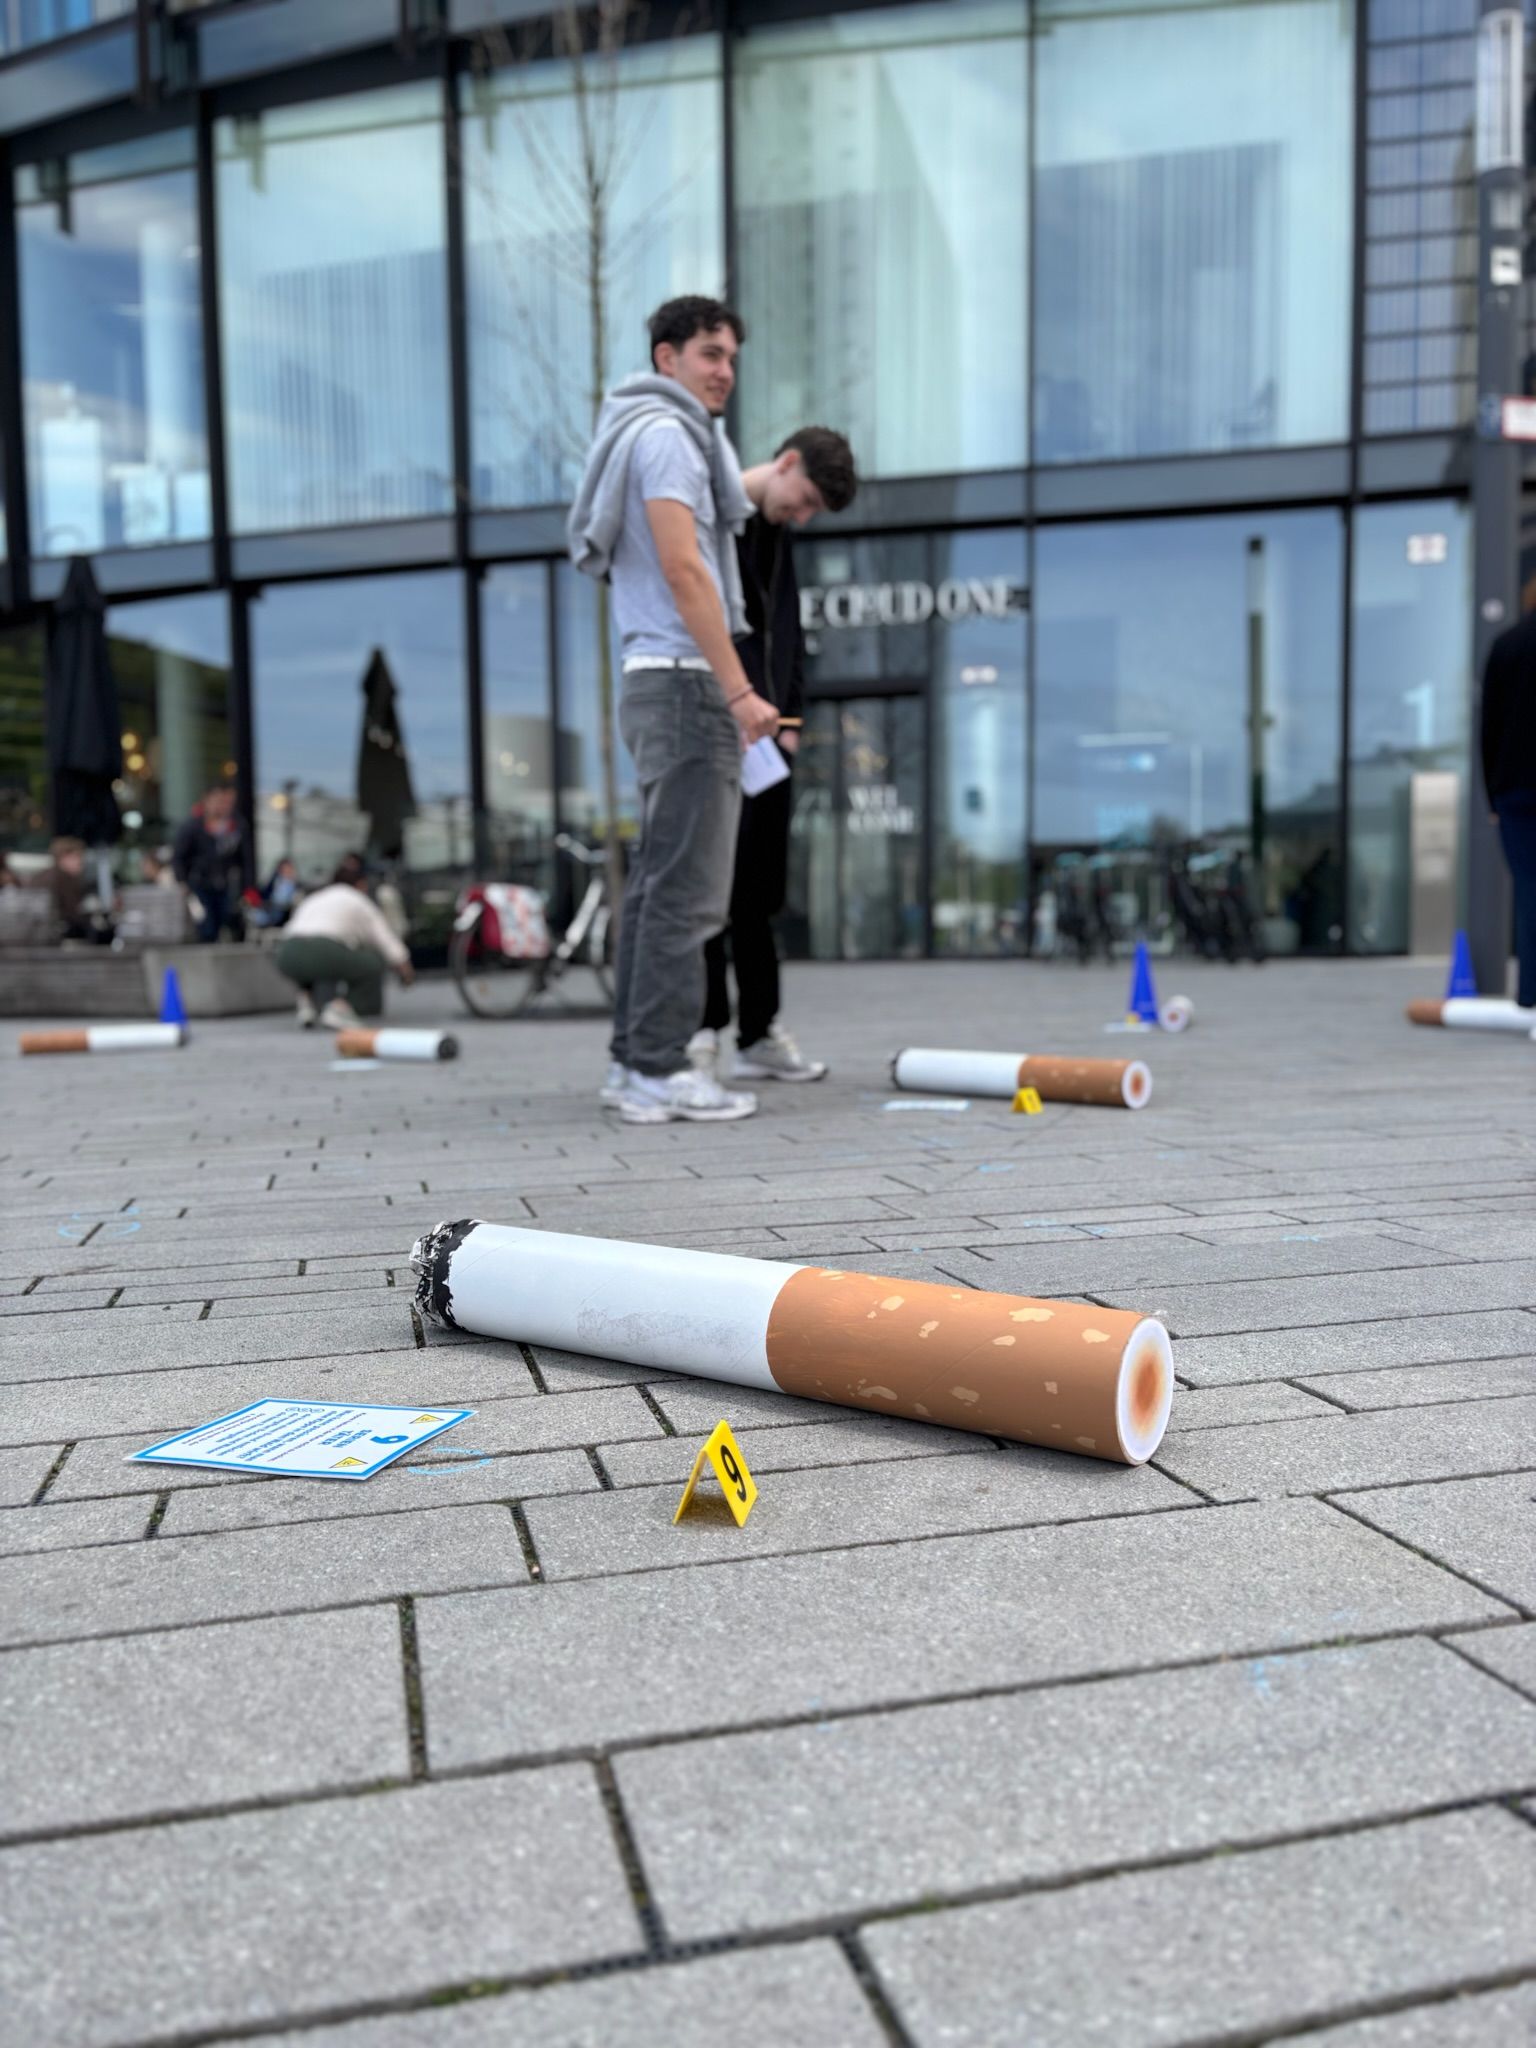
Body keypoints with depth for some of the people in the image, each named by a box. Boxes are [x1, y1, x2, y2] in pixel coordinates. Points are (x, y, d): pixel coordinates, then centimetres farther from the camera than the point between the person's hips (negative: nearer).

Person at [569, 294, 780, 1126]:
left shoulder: (669, 435, 25)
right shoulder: (665, 433, -7)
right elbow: (684, 571, -18)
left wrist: (730, 692, 22)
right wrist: (739, 691, -21)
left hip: (659, 682, 11)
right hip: (686, 680, -11)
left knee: (660, 878, 10)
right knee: (687, 885, -11)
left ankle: (633, 1060, 15)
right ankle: (659, 1071, -9)